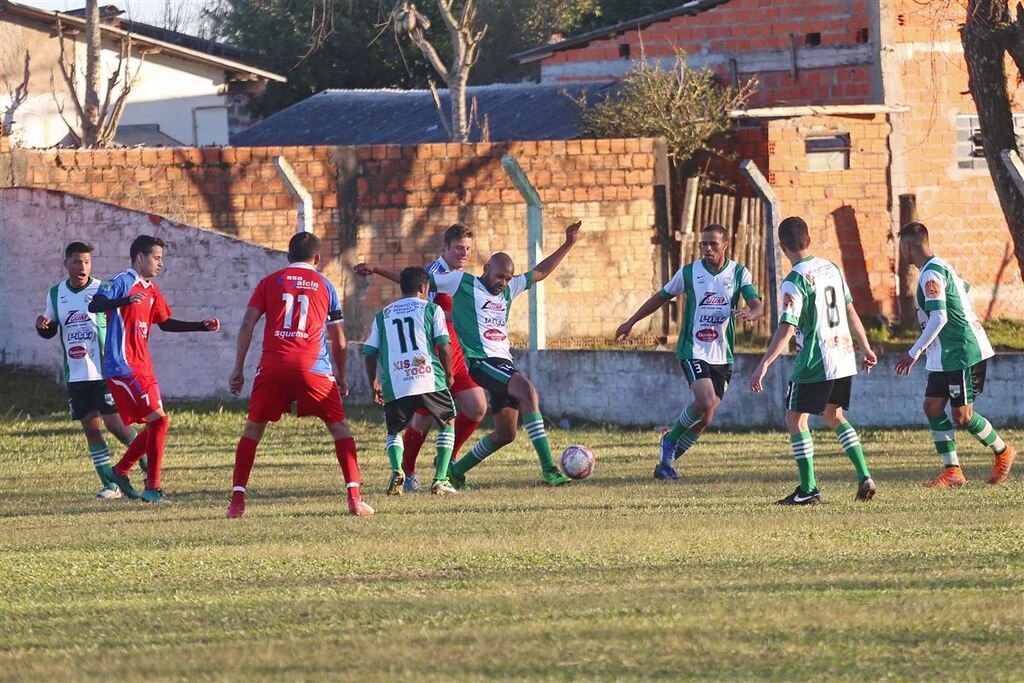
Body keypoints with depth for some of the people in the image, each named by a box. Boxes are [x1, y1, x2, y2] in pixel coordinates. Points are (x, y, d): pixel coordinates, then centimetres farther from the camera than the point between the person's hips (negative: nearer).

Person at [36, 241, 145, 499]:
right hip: (75, 375, 4)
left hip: (104, 371, -4)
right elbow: (50, 331, 17)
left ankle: (148, 466, 11)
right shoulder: (56, 294, 8)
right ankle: (109, 484, 8)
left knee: (114, 422, -9)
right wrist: (42, 326, -5)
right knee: (91, 427, 3)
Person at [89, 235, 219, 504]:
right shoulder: (123, 282, -10)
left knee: (155, 424, 12)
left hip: (142, 368, 9)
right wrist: (125, 301, -43)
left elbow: (165, 322, 26)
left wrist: (202, 326, 19)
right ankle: (153, 487, -9)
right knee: (158, 420, -13)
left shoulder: (151, 290, 16)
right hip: (123, 367, -9)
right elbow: (94, 306, -25)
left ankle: (120, 471, 26)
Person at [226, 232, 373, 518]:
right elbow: (338, 340, 17)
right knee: (339, 427, 10)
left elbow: (247, 325, 5)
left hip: (273, 366, 0)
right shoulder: (325, 285, 15)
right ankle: (354, 497, -1)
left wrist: (238, 369, 8)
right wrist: (341, 376, 30)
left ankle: (237, 500, 3)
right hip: (314, 368, 0)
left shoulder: (270, 282, 14)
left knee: (253, 428, 12)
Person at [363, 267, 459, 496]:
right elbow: (444, 346, 3)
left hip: (395, 386, 2)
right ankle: (440, 480, 7)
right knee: (448, 423, 19)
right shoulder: (431, 309, 11)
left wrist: (374, 383, 29)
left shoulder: (383, 315, 19)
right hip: (429, 378, -2)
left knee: (394, 430, 21)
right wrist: (448, 374, 17)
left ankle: (397, 471, -8)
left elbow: (370, 353, 17)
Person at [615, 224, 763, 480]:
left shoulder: (739, 274, 0)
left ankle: (668, 461, 18)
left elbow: (758, 306, -9)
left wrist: (750, 314, -34)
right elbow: (661, 297, 12)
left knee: (705, 419, 2)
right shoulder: (688, 273, -1)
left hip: (723, 356, 3)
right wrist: (631, 322, 17)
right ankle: (670, 441, 1)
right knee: (705, 402, -24)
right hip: (693, 351, -3)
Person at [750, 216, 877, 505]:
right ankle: (864, 478, 12)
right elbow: (851, 311, 16)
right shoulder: (832, 269, 7)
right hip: (845, 360, 7)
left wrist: (763, 365, -21)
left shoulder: (794, 281, -14)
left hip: (815, 363, -7)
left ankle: (808, 490, -1)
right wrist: (866, 348, 26)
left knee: (796, 419, 4)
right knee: (834, 416, 22)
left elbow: (786, 329, -21)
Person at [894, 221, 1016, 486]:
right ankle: (952, 471, 6)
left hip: (961, 353, -10)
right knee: (933, 407, 5)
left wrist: (914, 353, -21)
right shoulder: (941, 267, 13)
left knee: (962, 416, -4)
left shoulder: (931, 274, -18)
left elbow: (939, 318, -26)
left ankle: (1003, 453, 16)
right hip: (944, 356, 10)